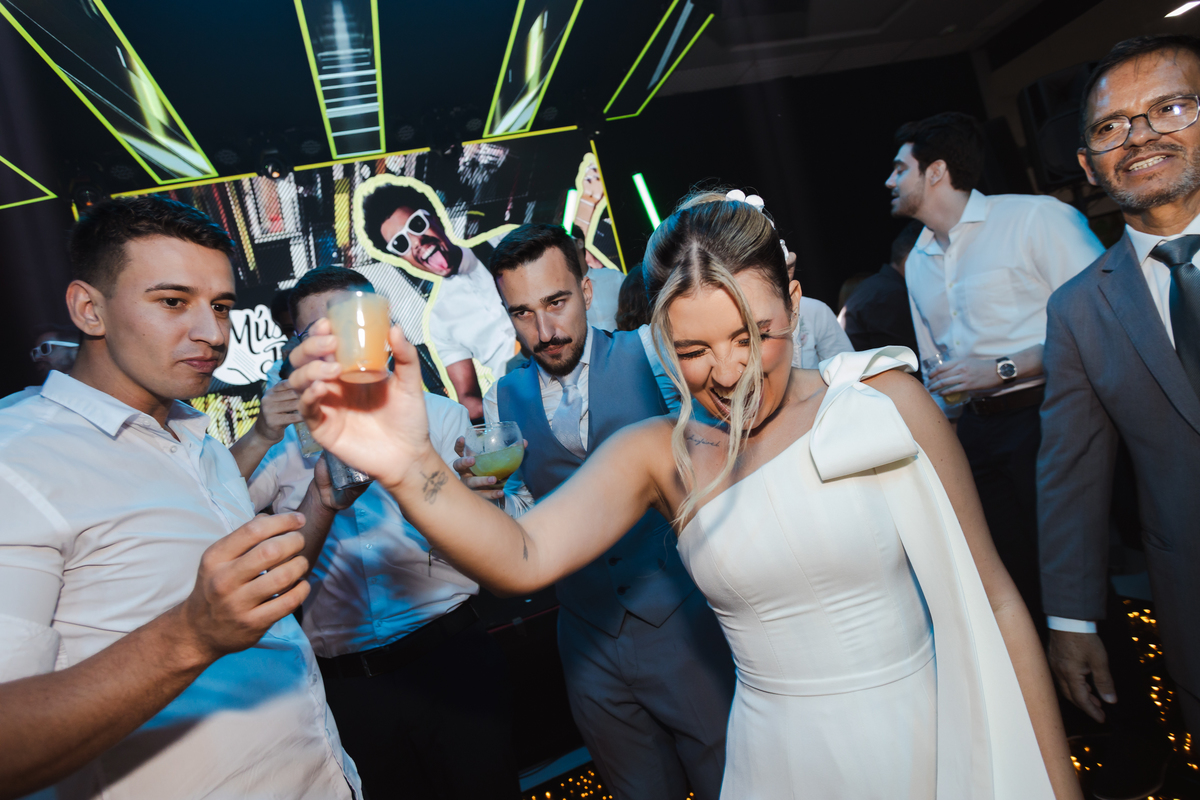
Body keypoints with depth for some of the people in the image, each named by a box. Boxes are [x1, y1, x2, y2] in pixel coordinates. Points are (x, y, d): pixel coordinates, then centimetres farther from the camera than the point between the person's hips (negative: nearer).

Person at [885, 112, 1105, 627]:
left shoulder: (1035, 218, -6)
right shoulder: (917, 264, 16)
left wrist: (1005, 368, -16)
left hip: (1046, 418, -6)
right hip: (974, 429, 6)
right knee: (1011, 578, 9)